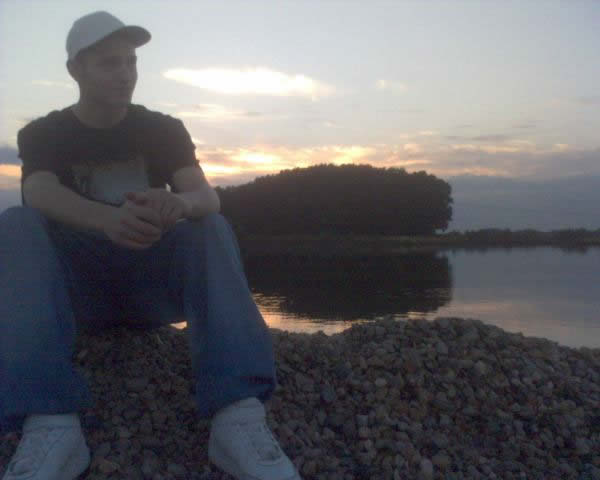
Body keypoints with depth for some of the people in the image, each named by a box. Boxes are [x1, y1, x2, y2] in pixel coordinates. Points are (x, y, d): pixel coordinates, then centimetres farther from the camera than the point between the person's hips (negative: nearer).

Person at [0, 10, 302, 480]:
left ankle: (238, 414, -44)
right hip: (77, 289, 0)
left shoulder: (163, 129, 3)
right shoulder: (43, 134, 0)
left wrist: (179, 204, -41)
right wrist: (108, 219, -46)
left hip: (150, 283, 1)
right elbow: (40, 196, -23)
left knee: (212, 226, -26)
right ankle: (49, 424, -45)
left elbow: (207, 198, -14)